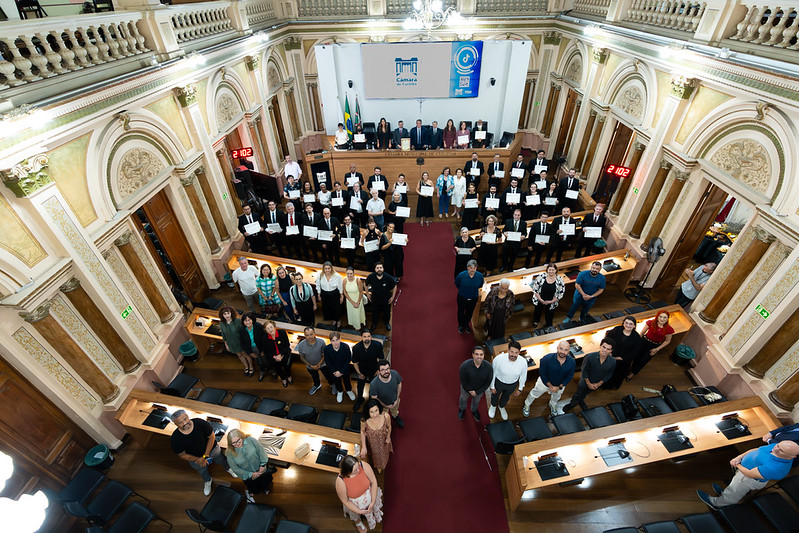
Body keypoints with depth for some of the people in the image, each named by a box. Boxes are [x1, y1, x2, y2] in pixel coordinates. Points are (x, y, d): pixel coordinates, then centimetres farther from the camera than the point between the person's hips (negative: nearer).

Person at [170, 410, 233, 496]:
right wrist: (199, 459, -19)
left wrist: (205, 456, -23)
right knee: (202, 471, 31)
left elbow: (212, 437, -23)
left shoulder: (200, 423, -37)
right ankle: (207, 481, 66)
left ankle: (228, 469, 64)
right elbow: (182, 455, -18)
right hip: (195, 457, 1)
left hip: (212, 449, 0)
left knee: (221, 460, 28)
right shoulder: (175, 439, -33)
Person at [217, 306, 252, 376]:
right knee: (239, 355, 23)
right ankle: (246, 367, 48)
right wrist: (226, 345, 9)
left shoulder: (237, 321, -25)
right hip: (231, 344, 4)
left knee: (245, 355, 15)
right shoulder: (222, 324, -13)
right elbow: (224, 336, 2)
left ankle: (251, 367, 41)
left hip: (240, 342, -4)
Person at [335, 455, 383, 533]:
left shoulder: (364, 466, -30)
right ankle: (357, 520, 28)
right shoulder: (340, 482, -32)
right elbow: (345, 501, -17)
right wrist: (359, 511, -16)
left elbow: (373, 481, -17)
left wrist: (373, 502, -18)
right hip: (355, 503, -2)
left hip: (370, 493, 2)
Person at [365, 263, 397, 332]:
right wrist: (367, 294, 2)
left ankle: (387, 323, 54)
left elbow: (394, 286, -9)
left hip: (386, 300, -1)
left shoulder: (388, 277, -27)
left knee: (387, 313, 22)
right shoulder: (371, 277, -22)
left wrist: (393, 297, -6)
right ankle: (374, 323, 53)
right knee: (375, 313, 23)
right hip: (375, 299, 1)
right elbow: (366, 284, 0)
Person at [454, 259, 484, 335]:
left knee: (469, 312, 23)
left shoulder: (480, 276, -22)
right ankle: (460, 325, 48)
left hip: (473, 299, 2)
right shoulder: (461, 275, -27)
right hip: (462, 298, -1)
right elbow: (456, 284, -3)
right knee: (461, 312, 20)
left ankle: (466, 324, 52)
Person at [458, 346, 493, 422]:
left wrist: (477, 392, -17)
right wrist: (470, 390, -16)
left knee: (476, 400, 32)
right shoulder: (464, 365, -38)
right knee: (463, 398, 31)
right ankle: (462, 409, 65)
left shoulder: (489, 367, -34)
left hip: (480, 389, 1)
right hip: (466, 388, -1)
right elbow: (463, 380, -21)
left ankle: (474, 410, 66)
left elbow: (488, 382, -18)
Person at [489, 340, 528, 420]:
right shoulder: (498, 359, -37)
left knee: (506, 396, 32)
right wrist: (492, 386, -5)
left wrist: (520, 389, 3)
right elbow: (493, 373, -17)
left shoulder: (523, 362, -31)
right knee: (495, 395, 29)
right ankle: (493, 406, 64)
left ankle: (501, 407, 65)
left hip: (513, 384, 2)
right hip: (499, 382, -1)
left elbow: (523, 376, -9)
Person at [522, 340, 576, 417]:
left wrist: (559, 387, -15)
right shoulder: (547, 359, -37)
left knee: (556, 397, 33)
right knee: (534, 394, 22)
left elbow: (569, 377, -13)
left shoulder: (572, 362, -30)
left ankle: (552, 405, 67)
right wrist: (550, 386, -17)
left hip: (560, 385, 3)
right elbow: (542, 374, -22)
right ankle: (527, 405, 52)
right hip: (544, 382, -2)